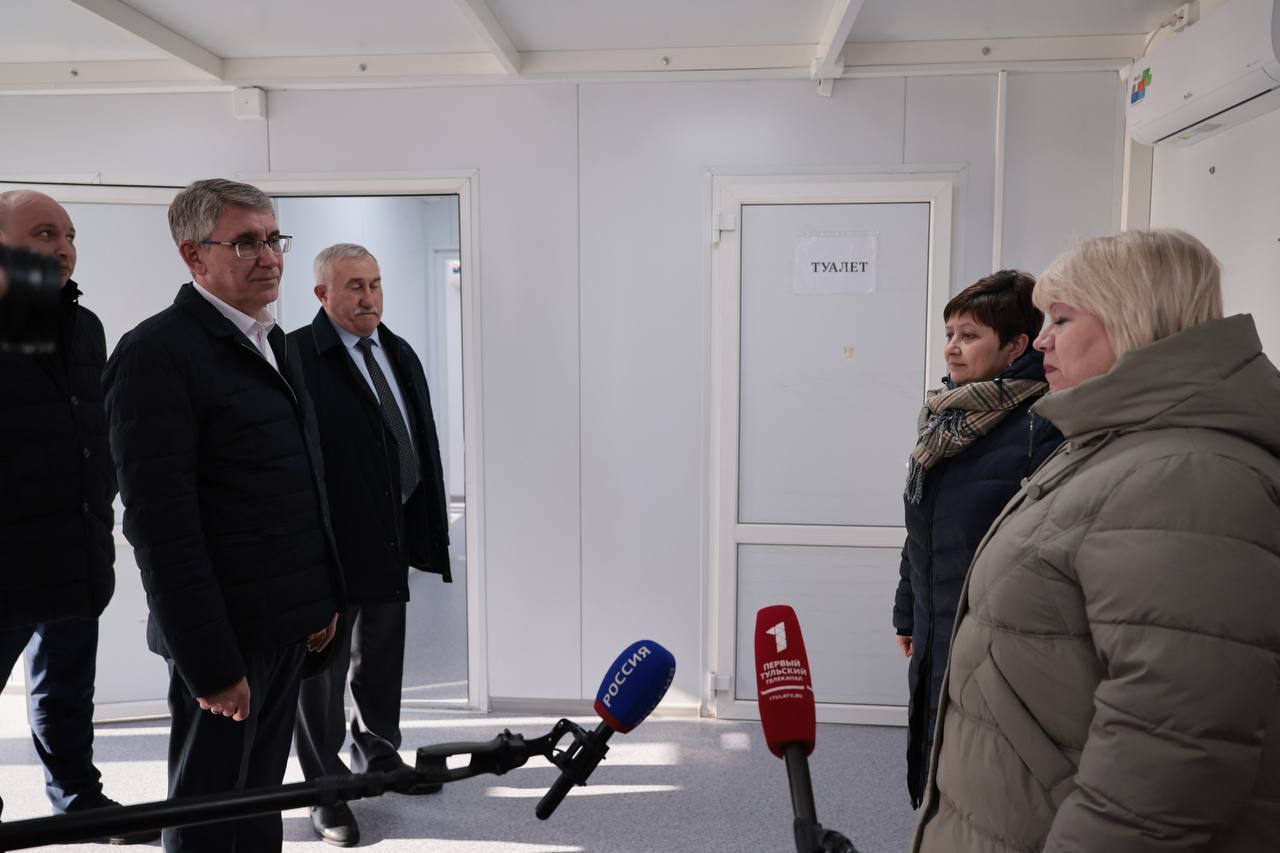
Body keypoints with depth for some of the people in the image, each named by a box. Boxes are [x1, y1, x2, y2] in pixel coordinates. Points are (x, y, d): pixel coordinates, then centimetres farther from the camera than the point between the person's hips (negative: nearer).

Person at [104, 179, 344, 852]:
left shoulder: (273, 341, 13)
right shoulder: (157, 353, -14)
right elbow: (160, 525, -18)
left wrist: (323, 596, 14)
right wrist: (210, 663, -18)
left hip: (288, 625, 7)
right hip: (224, 634, -7)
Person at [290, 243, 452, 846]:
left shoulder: (400, 353, 10)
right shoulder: (297, 356, -13)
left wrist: (426, 526, 11)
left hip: (392, 536, 7)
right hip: (330, 542, -7)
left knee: (381, 659, 22)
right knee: (323, 668, 9)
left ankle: (377, 756, 42)